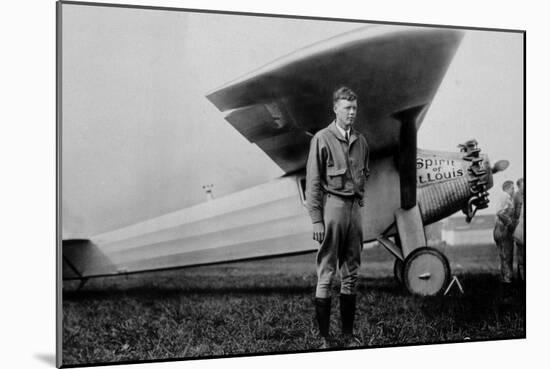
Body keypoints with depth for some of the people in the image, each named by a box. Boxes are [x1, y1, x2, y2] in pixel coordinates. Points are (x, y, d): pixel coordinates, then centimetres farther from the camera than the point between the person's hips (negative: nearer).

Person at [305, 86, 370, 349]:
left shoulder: (360, 141, 12)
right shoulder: (322, 139, -5)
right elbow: (313, 182, -8)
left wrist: (359, 198, 10)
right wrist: (316, 219, -13)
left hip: (354, 207, 6)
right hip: (331, 205, -6)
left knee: (351, 273, 9)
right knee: (326, 273, -3)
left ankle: (348, 334, 17)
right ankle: (324, 337, 3)